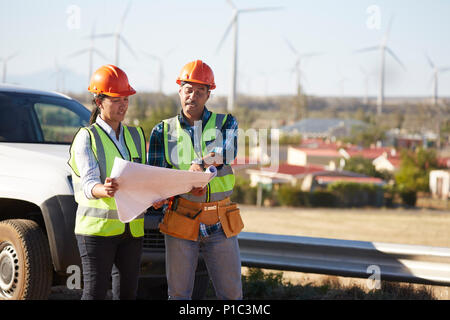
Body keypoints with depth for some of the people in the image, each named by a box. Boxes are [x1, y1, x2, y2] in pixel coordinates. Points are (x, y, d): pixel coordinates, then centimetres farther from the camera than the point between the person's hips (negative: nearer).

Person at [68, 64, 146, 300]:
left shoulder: (136, 136, 15)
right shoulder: (87, 137, -2)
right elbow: (88, 183, -15)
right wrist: (104, 190, -38)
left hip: (132, 228, 5)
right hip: (97, 226, -5)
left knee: (127, 292, 6)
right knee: (95, 291, -8)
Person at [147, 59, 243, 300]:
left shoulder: (225, 124, 7)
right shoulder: (163, 131, 7)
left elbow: (228, 152, -14)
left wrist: (200, 163, -31)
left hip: (221, 224, 0)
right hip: (180, 221, 0)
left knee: (231, 292, 3)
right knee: (178, 293, 3)